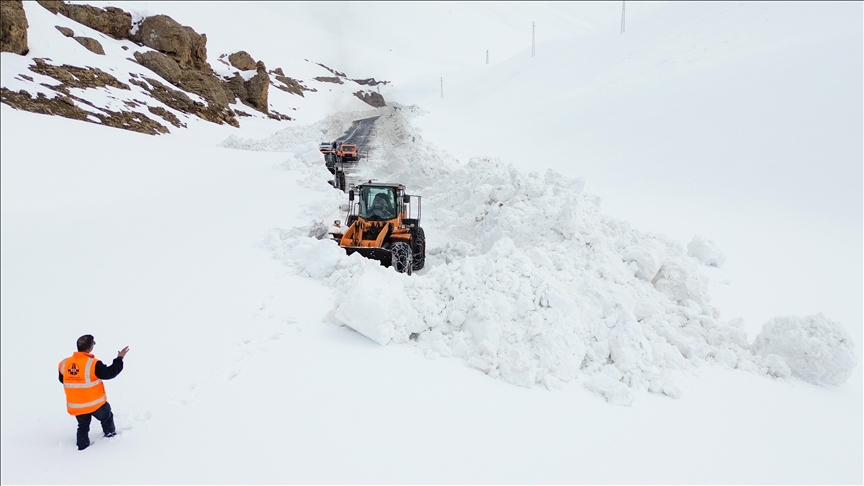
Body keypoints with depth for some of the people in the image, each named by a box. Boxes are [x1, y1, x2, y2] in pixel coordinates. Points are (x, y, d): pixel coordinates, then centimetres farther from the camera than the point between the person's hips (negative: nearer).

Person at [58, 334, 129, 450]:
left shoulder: (64, 363, -7)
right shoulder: (93, 364, -25)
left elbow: (62, 380, 9)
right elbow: (109, 373, -19)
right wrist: (119, 358, -10)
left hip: (75, 406, 4)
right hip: (95, 403, -4)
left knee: (83, 426, 23)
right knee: (106, 417, 24)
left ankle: (82, 445, 29)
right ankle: (110, 434, 41)